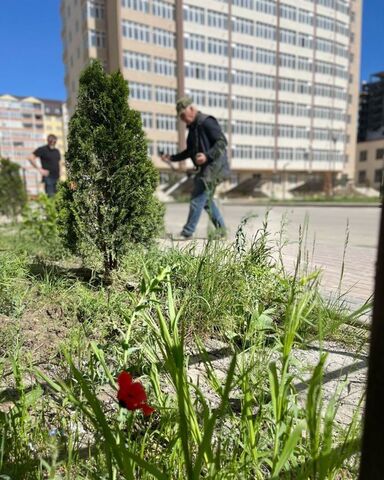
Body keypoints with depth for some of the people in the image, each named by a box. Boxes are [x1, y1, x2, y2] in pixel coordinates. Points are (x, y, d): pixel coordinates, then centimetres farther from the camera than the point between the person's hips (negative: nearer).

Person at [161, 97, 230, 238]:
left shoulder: (207, 122, -11)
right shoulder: (192, 127, 17)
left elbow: (222, 142, -18)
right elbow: (190, 151, 24)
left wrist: (207, 156, -30)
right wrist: (171, 158, 14)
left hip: (214, 167, -10)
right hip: (204, 168, 10)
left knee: (197, 199, -10)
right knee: (206, 200, 15)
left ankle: (187, 233, -4)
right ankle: (221, 229, 24)